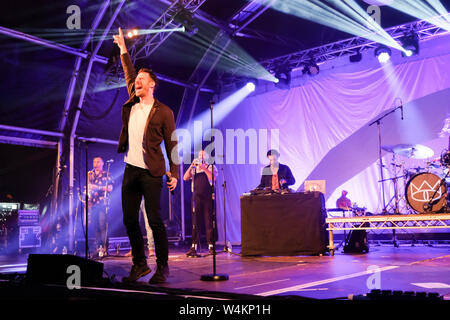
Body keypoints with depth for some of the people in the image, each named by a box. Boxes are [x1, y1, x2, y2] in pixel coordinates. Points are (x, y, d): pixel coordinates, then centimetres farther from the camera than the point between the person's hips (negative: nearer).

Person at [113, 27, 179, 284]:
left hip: (151, 173, -6)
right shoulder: (132, 105, 12)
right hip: (130, 171, 6)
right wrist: (123, 49, 25)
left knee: (155, 221, -5)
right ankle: (140, 265, 20)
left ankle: (162, 267, 7)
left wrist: (174, 174, -8)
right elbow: (129, 74, 24)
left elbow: (172, 144, -3)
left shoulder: (163, 112, -3)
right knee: (130, 221, 8)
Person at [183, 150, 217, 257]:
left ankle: (211, 246, 2)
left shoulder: (211, 167, 9)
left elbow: (213, 178, -9)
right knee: (195, 222, -1)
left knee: (209, 222, -3)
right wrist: (192, 166, -3)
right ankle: (194, 247, -1)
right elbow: (185, 178, 4)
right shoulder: (194, 169, 18)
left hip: (208, 198, -2)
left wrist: (204, 168, -15)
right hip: (196, 198, 2)